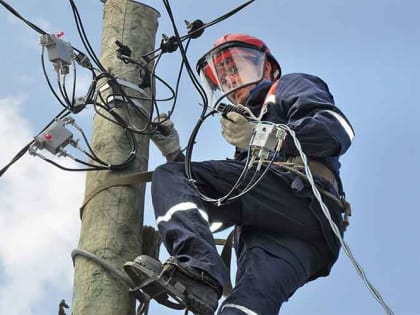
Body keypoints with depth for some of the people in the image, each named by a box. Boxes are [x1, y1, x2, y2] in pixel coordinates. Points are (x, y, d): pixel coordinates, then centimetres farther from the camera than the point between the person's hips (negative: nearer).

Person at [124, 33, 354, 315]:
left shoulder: (290, 87, 26)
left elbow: (338, 129, 1)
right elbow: (217, 209, 34)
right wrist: (175, 155, 24)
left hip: (300, 192, -6)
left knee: (170, 178, -14)